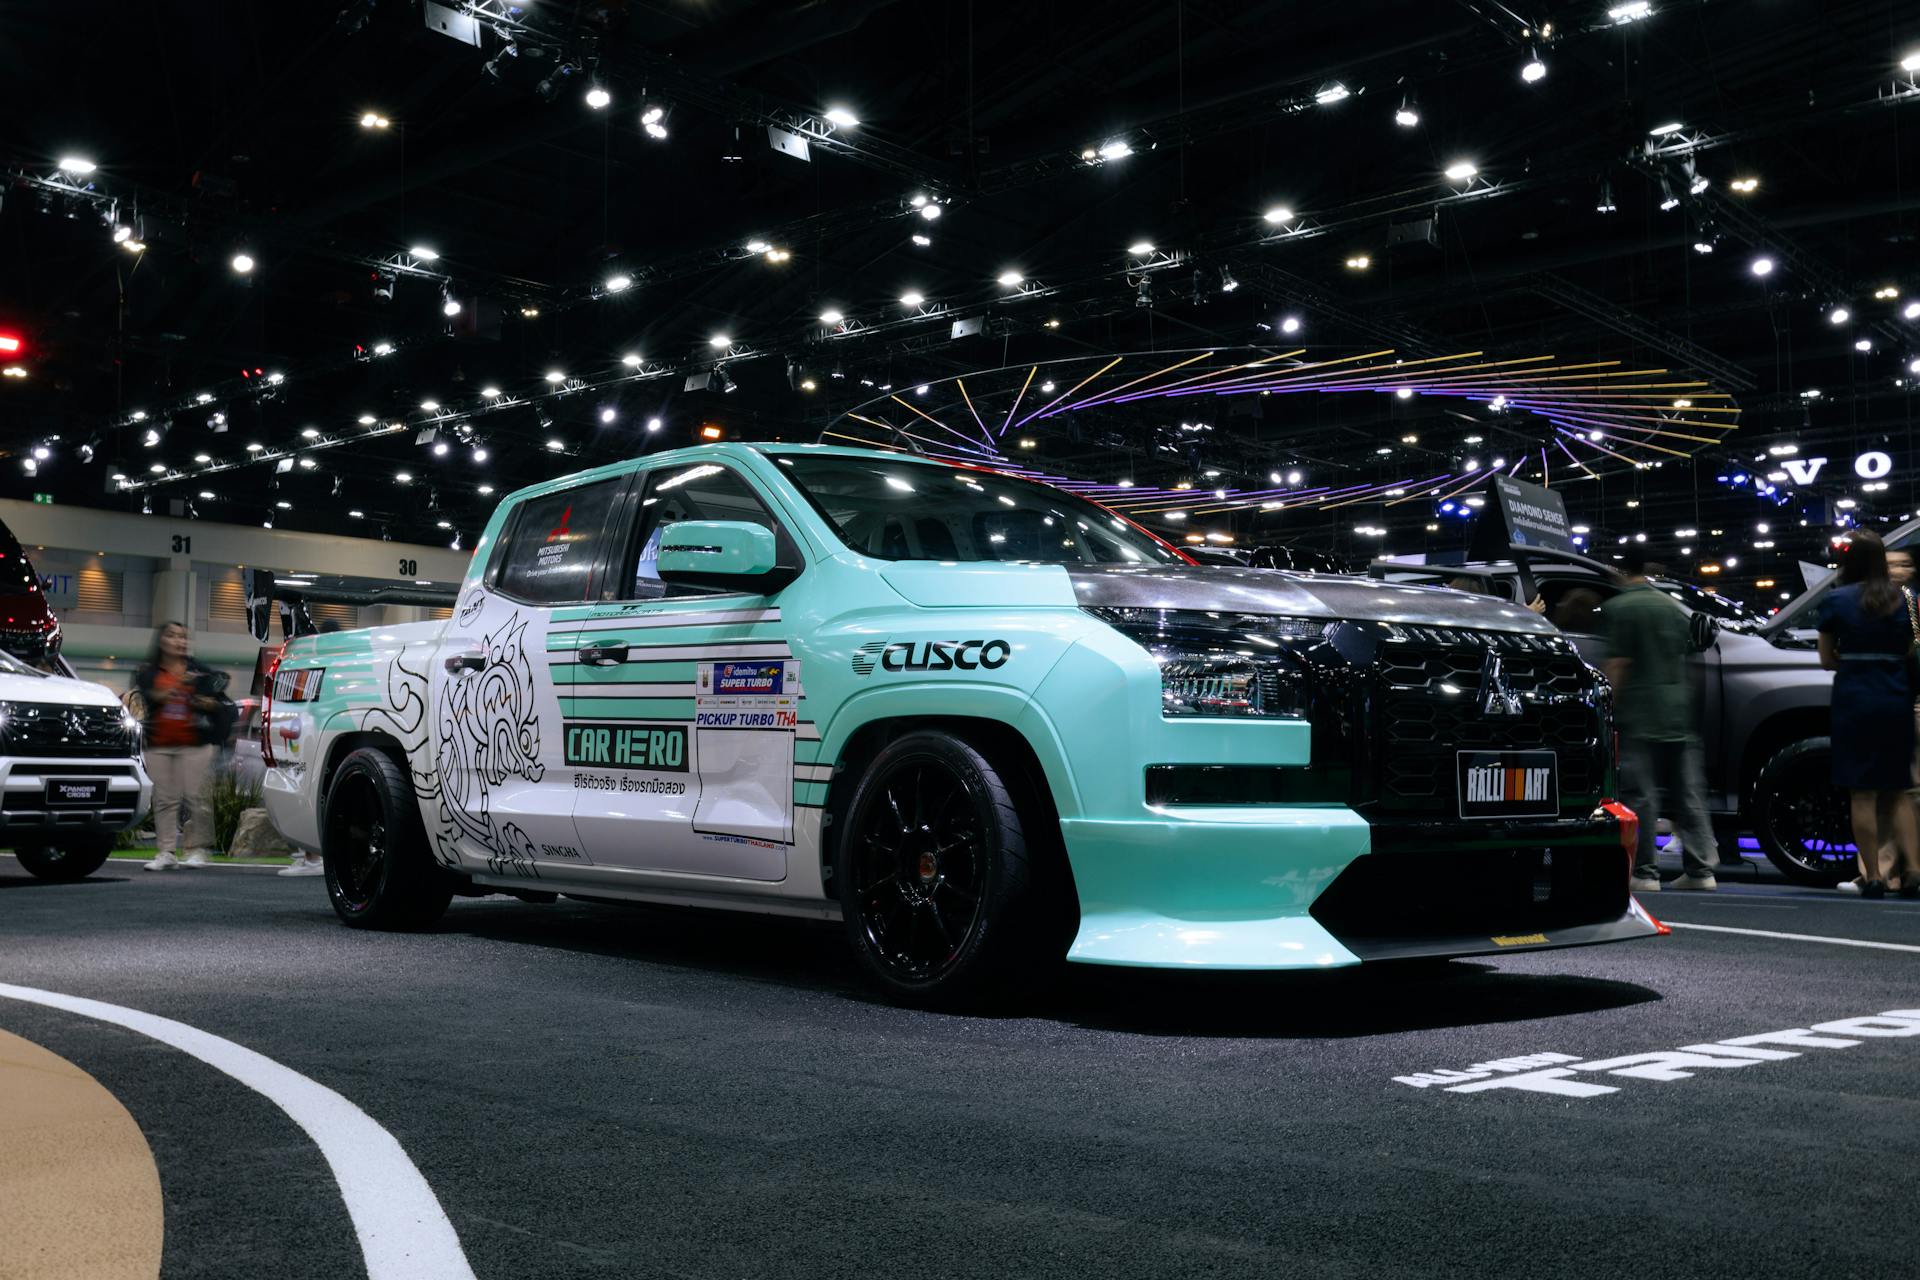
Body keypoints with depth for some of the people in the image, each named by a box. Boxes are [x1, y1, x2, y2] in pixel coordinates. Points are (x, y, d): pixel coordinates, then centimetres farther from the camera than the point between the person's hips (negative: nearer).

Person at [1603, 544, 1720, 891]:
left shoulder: (1619, 608, -6)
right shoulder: (1672, 606, 14)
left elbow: (1618, 664, -12)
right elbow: (1685, 655, 17)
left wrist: (1608, 707, -9)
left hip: (1638, 716, -6)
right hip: (1678, 712, 6)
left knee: (1641, 794, -3)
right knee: (1688, 791, 9)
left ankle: (1644, 872, -4)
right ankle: (1700, 869, 10)